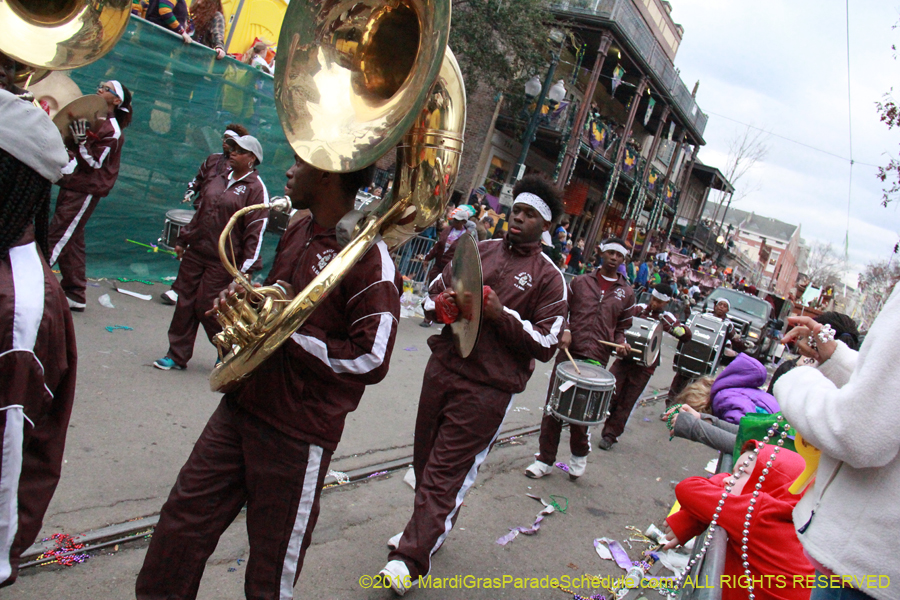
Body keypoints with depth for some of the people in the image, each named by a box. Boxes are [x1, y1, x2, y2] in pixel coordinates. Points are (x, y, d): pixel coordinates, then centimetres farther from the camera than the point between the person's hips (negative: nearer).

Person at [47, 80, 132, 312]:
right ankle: (75, 296, 23)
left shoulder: (111, 131, -16)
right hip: (71, 185, 10)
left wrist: (81, 141, -31)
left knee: (58, 237, -8)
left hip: (85, 190, -10)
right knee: (72, 240, 14)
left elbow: (93, 164, -20)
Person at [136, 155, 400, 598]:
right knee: (181, 522, 15)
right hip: (241, 407, 8)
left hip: (296, 436, -7)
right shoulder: (297, 233, 10)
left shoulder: (369, 257, -18)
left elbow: (371, 362, -23)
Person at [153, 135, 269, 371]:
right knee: (185, 303, 8)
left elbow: (256, 231, -14)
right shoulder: (219, 179, 13)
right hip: (195, 253, 7)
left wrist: (246, 268, -18)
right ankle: (177, 356, 19)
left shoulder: (256, 188, -10)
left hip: (222, 262, -7)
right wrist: (183, 240, 20)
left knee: (207, 307, -3)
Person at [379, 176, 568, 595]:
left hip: (488, 388, -5)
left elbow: (546, 345, -6)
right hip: (443, 368, 5)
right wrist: (442, 305, -7)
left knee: (446, 472, -2)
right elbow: (434, 293, 17)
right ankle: (428, 528, 38)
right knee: (426, 458, 15)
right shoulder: (479, 250, 11)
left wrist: (502, 314, -17)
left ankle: (411, 559, 4)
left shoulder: (549, 277, -2)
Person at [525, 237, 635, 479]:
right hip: (569, 351, 0)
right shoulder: (580, 282, 9)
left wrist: (621, 341, -2)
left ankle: (579, 455, 31)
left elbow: (622, 326, 19)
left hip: (597, 360, 0)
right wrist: (564, 330, -5)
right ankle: (545, 459, 15)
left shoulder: (627, 293, 11)